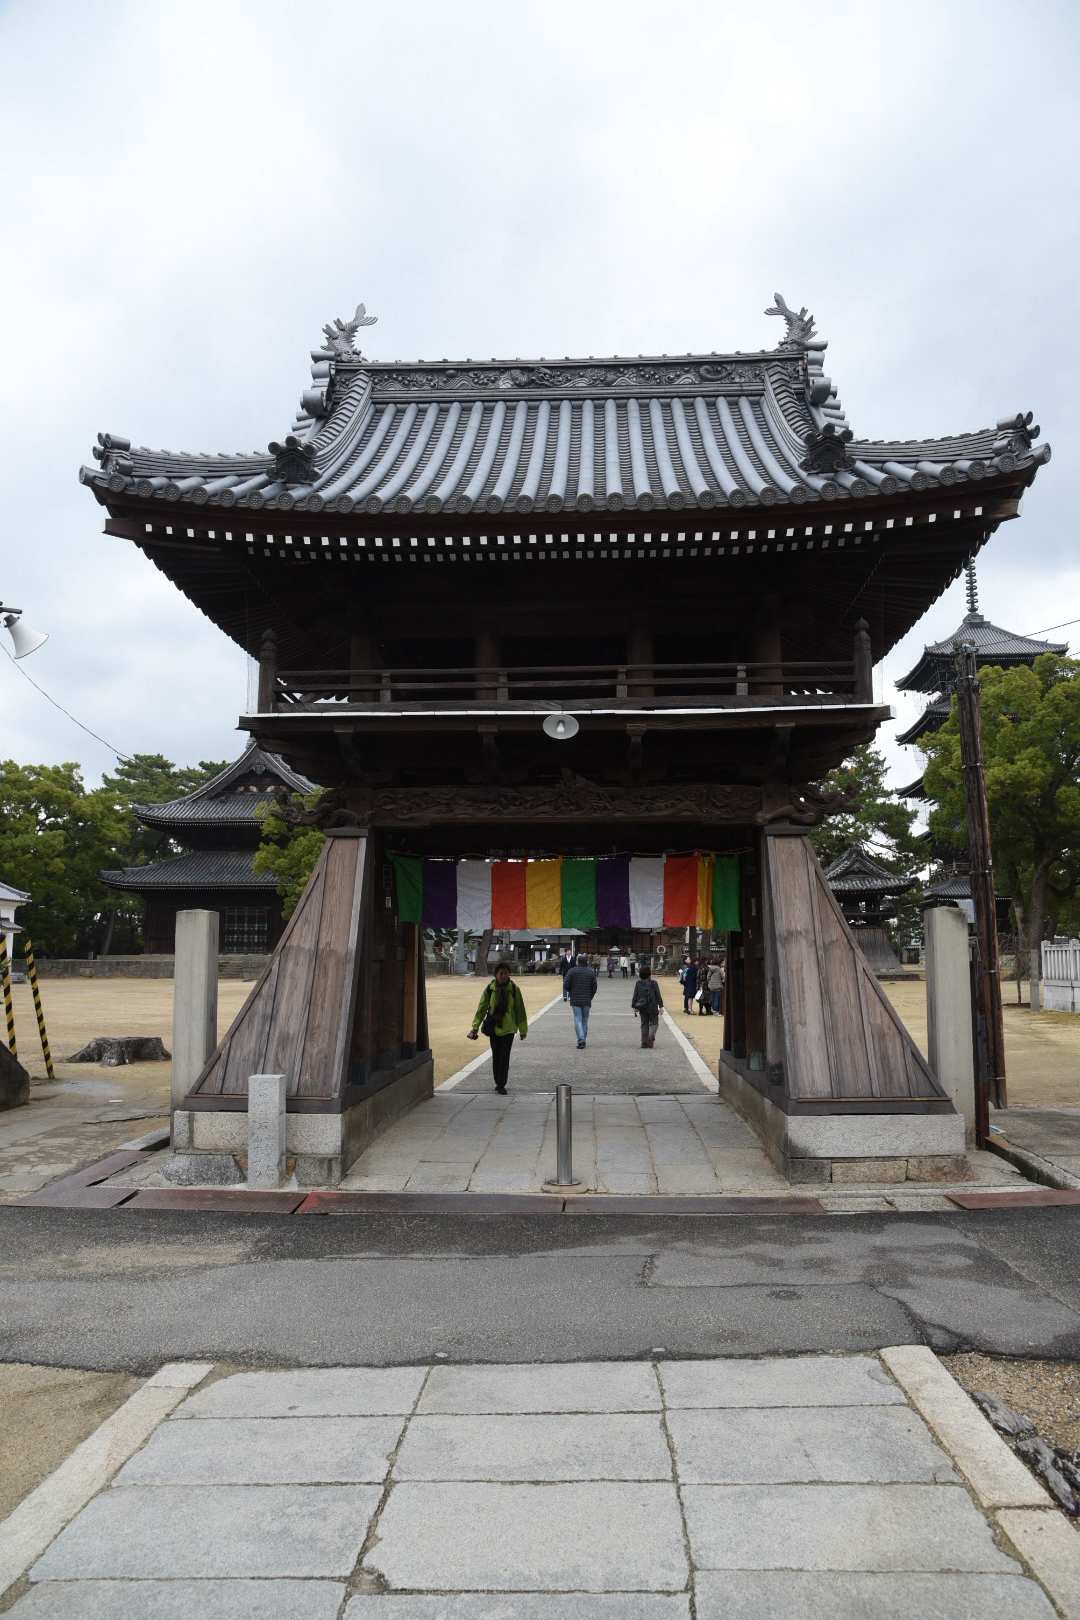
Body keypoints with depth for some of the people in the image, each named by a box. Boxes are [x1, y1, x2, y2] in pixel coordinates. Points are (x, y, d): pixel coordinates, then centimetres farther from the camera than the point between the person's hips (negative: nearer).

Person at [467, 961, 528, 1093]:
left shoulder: (514, 989, -5)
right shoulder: (490, 989, -5)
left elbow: (520, 1010, 2)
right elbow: (482, 1008, 1)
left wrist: (523, 1029, 6)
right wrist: (475, 1027, -1)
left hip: (508, 1029, -1)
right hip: (493, 1028, 1)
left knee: (505, 1057, -3)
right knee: (496, 1057, 10)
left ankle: (501, 1085, 6)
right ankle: (499, 1083, 25)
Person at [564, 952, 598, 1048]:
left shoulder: (572, 971, -3)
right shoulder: (591, 972, 2)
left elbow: (567, 985, -6)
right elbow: (594, 987, 1)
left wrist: (570, 994, 13)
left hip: (575, 1000, -2)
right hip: (587, 1001, 2)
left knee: (578, 1020, -1)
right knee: (585, 1021, 11)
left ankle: (581, 1039, -19)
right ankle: (583, 1042, 15)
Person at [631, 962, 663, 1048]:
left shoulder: (638, 983, -2)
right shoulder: (653, 983, -9)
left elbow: (635, 996, 2)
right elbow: (658, 995, -6)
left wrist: (634, 1006, 10)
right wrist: (660, 1006, 0)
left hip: (642, 1008, 3)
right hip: (652, 1007, -3)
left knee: (644, 1024, 12)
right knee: (653, 1023, 9)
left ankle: (644, 1042, 11)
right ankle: (651, 1038, -12)